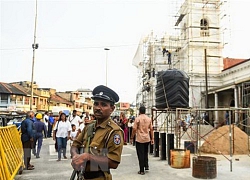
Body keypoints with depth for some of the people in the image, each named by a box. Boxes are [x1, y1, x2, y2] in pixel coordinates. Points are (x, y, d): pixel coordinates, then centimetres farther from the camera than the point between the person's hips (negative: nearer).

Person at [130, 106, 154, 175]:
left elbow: (134, 129, -12)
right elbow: (151, 129, 4)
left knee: (140, 155, 2)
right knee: (145, 153, 24)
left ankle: (142, 171, 6)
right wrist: (152, 138, 10)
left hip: (139, 139, -4)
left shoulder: (137, 118, -10)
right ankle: (146, 166, 21)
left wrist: (131, 138, -2)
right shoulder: (149, 119, 2)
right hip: (147, 139, 4)